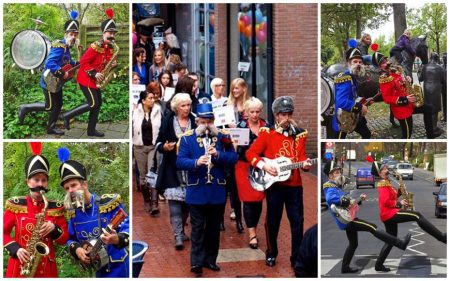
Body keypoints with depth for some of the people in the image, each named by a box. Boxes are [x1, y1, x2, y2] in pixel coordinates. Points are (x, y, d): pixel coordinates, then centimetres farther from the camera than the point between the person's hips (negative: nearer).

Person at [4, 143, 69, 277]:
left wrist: (54, 229, -13)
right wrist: (16, 249, -11)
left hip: (46, 268, 1)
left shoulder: (56, 207, 4)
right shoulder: (16, 205, 2)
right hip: (19, 267, -1)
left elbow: (64, 239, 6)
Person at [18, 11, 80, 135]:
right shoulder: (60, 47, -24)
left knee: (58, 105, 13)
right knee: (49, 106, -1)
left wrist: (76, 64, 10)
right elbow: (50, 63, -33)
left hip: (57, 82, 9)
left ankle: (51, 128, 25)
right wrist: (62, 73, -30)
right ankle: (25, 108, 16)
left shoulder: (66, 47, 6)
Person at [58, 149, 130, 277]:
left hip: (116, 267, -4)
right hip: (93, 268, 5)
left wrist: (117, 239, -31)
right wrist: (76, 249, -7)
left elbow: (128, 228, -12)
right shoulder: (73, 211, 4)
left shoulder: (108, 203, -12)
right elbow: (70, 239, 14)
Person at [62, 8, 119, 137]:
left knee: (98, 103, 8)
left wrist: (113, 64, -5)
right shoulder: (96, 47, -21)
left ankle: (91, 130, 17)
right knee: (93, 104, -9)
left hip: (95, 80, 9)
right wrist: (94, 74, -23)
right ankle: (67, 115, 3)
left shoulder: (111, 48, 6)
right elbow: (83, 61, -20)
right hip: (86, 79, -9)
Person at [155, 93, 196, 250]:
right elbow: (159, 142, 3)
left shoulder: (194, 121, 4)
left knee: (187, 201, 9)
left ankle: (181, 230, 27)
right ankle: (178, 236, -10)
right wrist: (164, 147, -18)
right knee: (174, 200, -10)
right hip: (173, 168, -2)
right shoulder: (168, 121, 1)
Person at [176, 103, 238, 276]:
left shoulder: (223, 137, 3)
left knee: (214, 228, 12)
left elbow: (233, 158, -4)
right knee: (197, 228, 2)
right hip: (197, 192, -2)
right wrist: (196, 162, -28)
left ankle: (210, 259, 23)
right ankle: (196, 262, 7)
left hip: (217, 191, 2)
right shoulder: (187, 138, -2)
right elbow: (180, 162, -10)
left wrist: (218, 154, -21)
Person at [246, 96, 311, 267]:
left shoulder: (299, 133, 8)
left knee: (297, 221, 1)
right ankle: (271, 254, 25)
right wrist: (263, 165, -17)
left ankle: (297, 257, 10)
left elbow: (301, 156, 7)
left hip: (294, 184, 2)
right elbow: (250, 153, -3)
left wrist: (305, 164, -15)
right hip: (273, 183, -2)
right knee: (273, 221, 8)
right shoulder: (267, 132, -2)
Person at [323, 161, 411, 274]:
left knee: (353, 244, 19)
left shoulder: (337, 188, 18)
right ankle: (400, 244, -15)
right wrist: (347, 201, -34)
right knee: (373, 227, -14)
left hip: (348, 220, 11)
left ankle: (345, 267, 26)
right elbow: (330, 199, -40)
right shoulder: (330, 189, -15)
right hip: (346, 220, -11)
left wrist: (358, 200, 10)